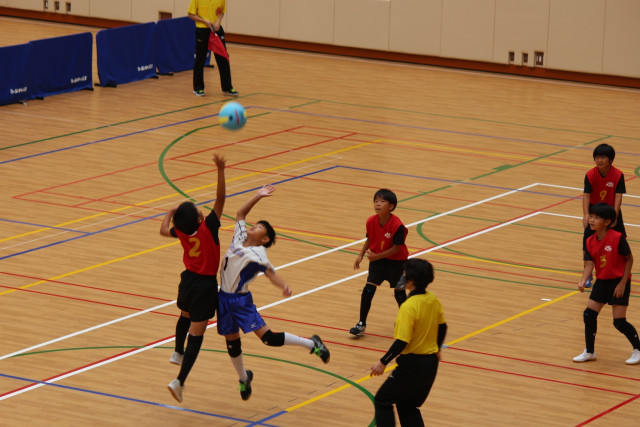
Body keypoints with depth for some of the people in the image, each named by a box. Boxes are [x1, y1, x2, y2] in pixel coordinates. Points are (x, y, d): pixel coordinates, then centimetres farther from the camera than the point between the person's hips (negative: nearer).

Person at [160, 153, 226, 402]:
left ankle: (178, 353, 54)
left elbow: (164, 230, 14)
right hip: (206, 286, -5)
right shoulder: (208, 229, -24)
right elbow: (220, 199, -30)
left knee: (185, 317, 34)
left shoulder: (181, 232, -9)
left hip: (188, 280, 5)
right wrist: (220, 171, -35)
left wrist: (169, 214, 31)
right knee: (196, 333, -3)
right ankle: (180, 381, -9)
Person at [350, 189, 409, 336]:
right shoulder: (371, 221, -10)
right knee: (368, 290, -6)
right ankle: (361, 324, 1)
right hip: (377, 259, 4)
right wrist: (361, 255, -3)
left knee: (399, 293, 8)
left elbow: (397, 248, -22)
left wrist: (377, 256, -25)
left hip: (396, 261, -4)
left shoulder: (397, 225, -26)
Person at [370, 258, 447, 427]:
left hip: (412, 365, -8)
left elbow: (402, 342, -23)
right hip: (431, 364, 8)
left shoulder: (409, 307, -23)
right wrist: (436, 350, 32)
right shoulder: (433, 300, 1)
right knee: (408, 406, 22)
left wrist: (383, 362, -14)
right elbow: (442, 327, 15)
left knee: (382, 401, 8)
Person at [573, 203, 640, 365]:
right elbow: (589, 264, -8)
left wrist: (623, 283, -14)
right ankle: (589, 352, 18)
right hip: (602, 281, 6)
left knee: (619, 321, -6)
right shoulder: (590, 242, -3)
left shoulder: (617, 238, -20)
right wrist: (583, 281, -27)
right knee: (589, 314, 2)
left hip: (618, 281, -6)